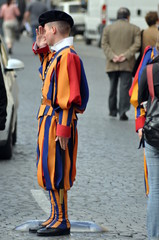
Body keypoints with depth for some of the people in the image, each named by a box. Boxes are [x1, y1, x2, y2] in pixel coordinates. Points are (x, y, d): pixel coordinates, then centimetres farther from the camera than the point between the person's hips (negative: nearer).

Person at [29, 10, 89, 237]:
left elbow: (69, 97, -21)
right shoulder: (55, 54, 11)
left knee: (54, 171, -5)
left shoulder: (67, 56, -18)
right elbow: (46, 71, 34)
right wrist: (40, 48, 14)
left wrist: (63, 128, -23)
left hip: (57, 121, -10)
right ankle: (56, 217, 21)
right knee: (50, 169, 14)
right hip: (49, 118, 10)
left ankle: (61, 222, 1)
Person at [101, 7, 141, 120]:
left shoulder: (108, 28, 8)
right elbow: (137, 44, -7)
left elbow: (104, 44, 0)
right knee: (125, 87, -4)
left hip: (112, 64, 2)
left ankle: (113, 110, 24)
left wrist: (112, 56, -9)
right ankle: (123, 111, -14)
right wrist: (126, 55, -12)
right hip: (127, 64, -2)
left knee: (113, 87, 15)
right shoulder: (135, 29, 4)